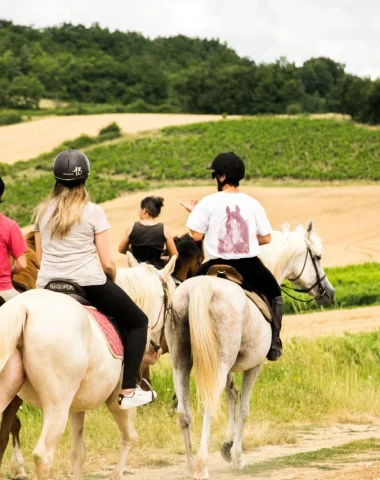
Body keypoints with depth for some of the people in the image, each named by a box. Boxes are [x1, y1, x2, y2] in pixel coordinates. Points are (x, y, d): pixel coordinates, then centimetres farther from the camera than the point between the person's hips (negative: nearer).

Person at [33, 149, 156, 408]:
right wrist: (112, 280, 12)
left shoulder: (42, 212, 7)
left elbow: (40, 257, 12)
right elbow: (108, 263, -8)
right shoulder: (93, 212, -6)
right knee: (137, 321, 14)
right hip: (89, 284, -4)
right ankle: (128, 391, 4)